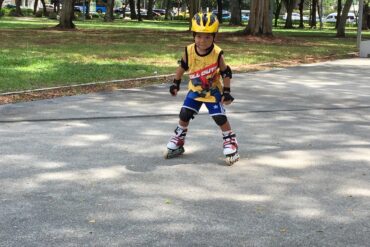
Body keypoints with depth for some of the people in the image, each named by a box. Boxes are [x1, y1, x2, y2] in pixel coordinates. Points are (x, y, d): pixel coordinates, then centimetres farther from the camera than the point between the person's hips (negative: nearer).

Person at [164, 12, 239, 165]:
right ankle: (178, 143, 21)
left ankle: (230, 143, 13)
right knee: (184, 115, 3)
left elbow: (226, 73, -13)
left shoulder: (217, 54, -25)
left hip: (213, 92, -3)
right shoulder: (189, 51, -18)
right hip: (195, 90, 3)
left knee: (221, 118, -6)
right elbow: (182, 67, 1)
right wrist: (176, 84, 4)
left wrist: (226, 92, -14)